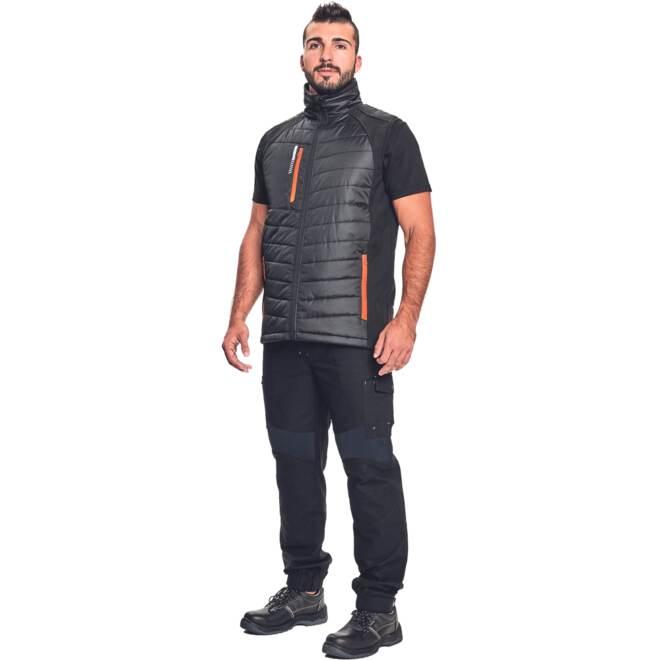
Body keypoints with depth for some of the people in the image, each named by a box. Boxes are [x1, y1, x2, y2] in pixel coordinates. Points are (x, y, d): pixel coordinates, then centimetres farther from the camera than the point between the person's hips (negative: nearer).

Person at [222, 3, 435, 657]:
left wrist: (405, 319, -16)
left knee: (369, 465, -3)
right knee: (294, 461, 12)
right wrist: (239, 316, 9)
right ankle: (303, 590, 26)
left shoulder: (386, 133, 1)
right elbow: (257, 236, 19)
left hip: (355, 338, -5)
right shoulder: (275, 142, 17)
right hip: (284, 336, 6)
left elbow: (420, 233, -4)